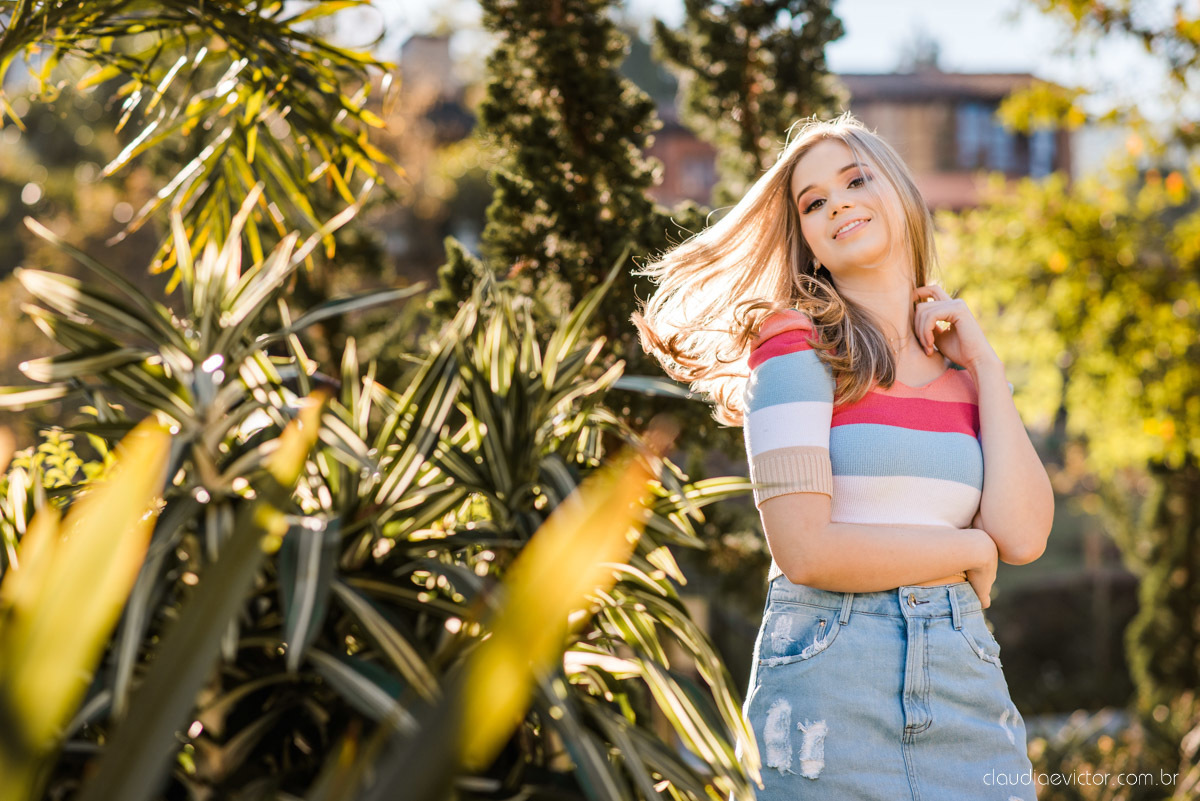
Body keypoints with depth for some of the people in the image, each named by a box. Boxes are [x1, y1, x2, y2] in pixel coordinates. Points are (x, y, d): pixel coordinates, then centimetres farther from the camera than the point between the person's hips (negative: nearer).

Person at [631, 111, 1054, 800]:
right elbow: (806, 550, -13)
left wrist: (985, 364, 2)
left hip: (967, 675, 5)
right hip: (832, 677, -4)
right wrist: (969, 549, -2)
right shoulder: (797, 349, -3)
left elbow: (1024, 535, -2)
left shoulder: (965, 367, 12)